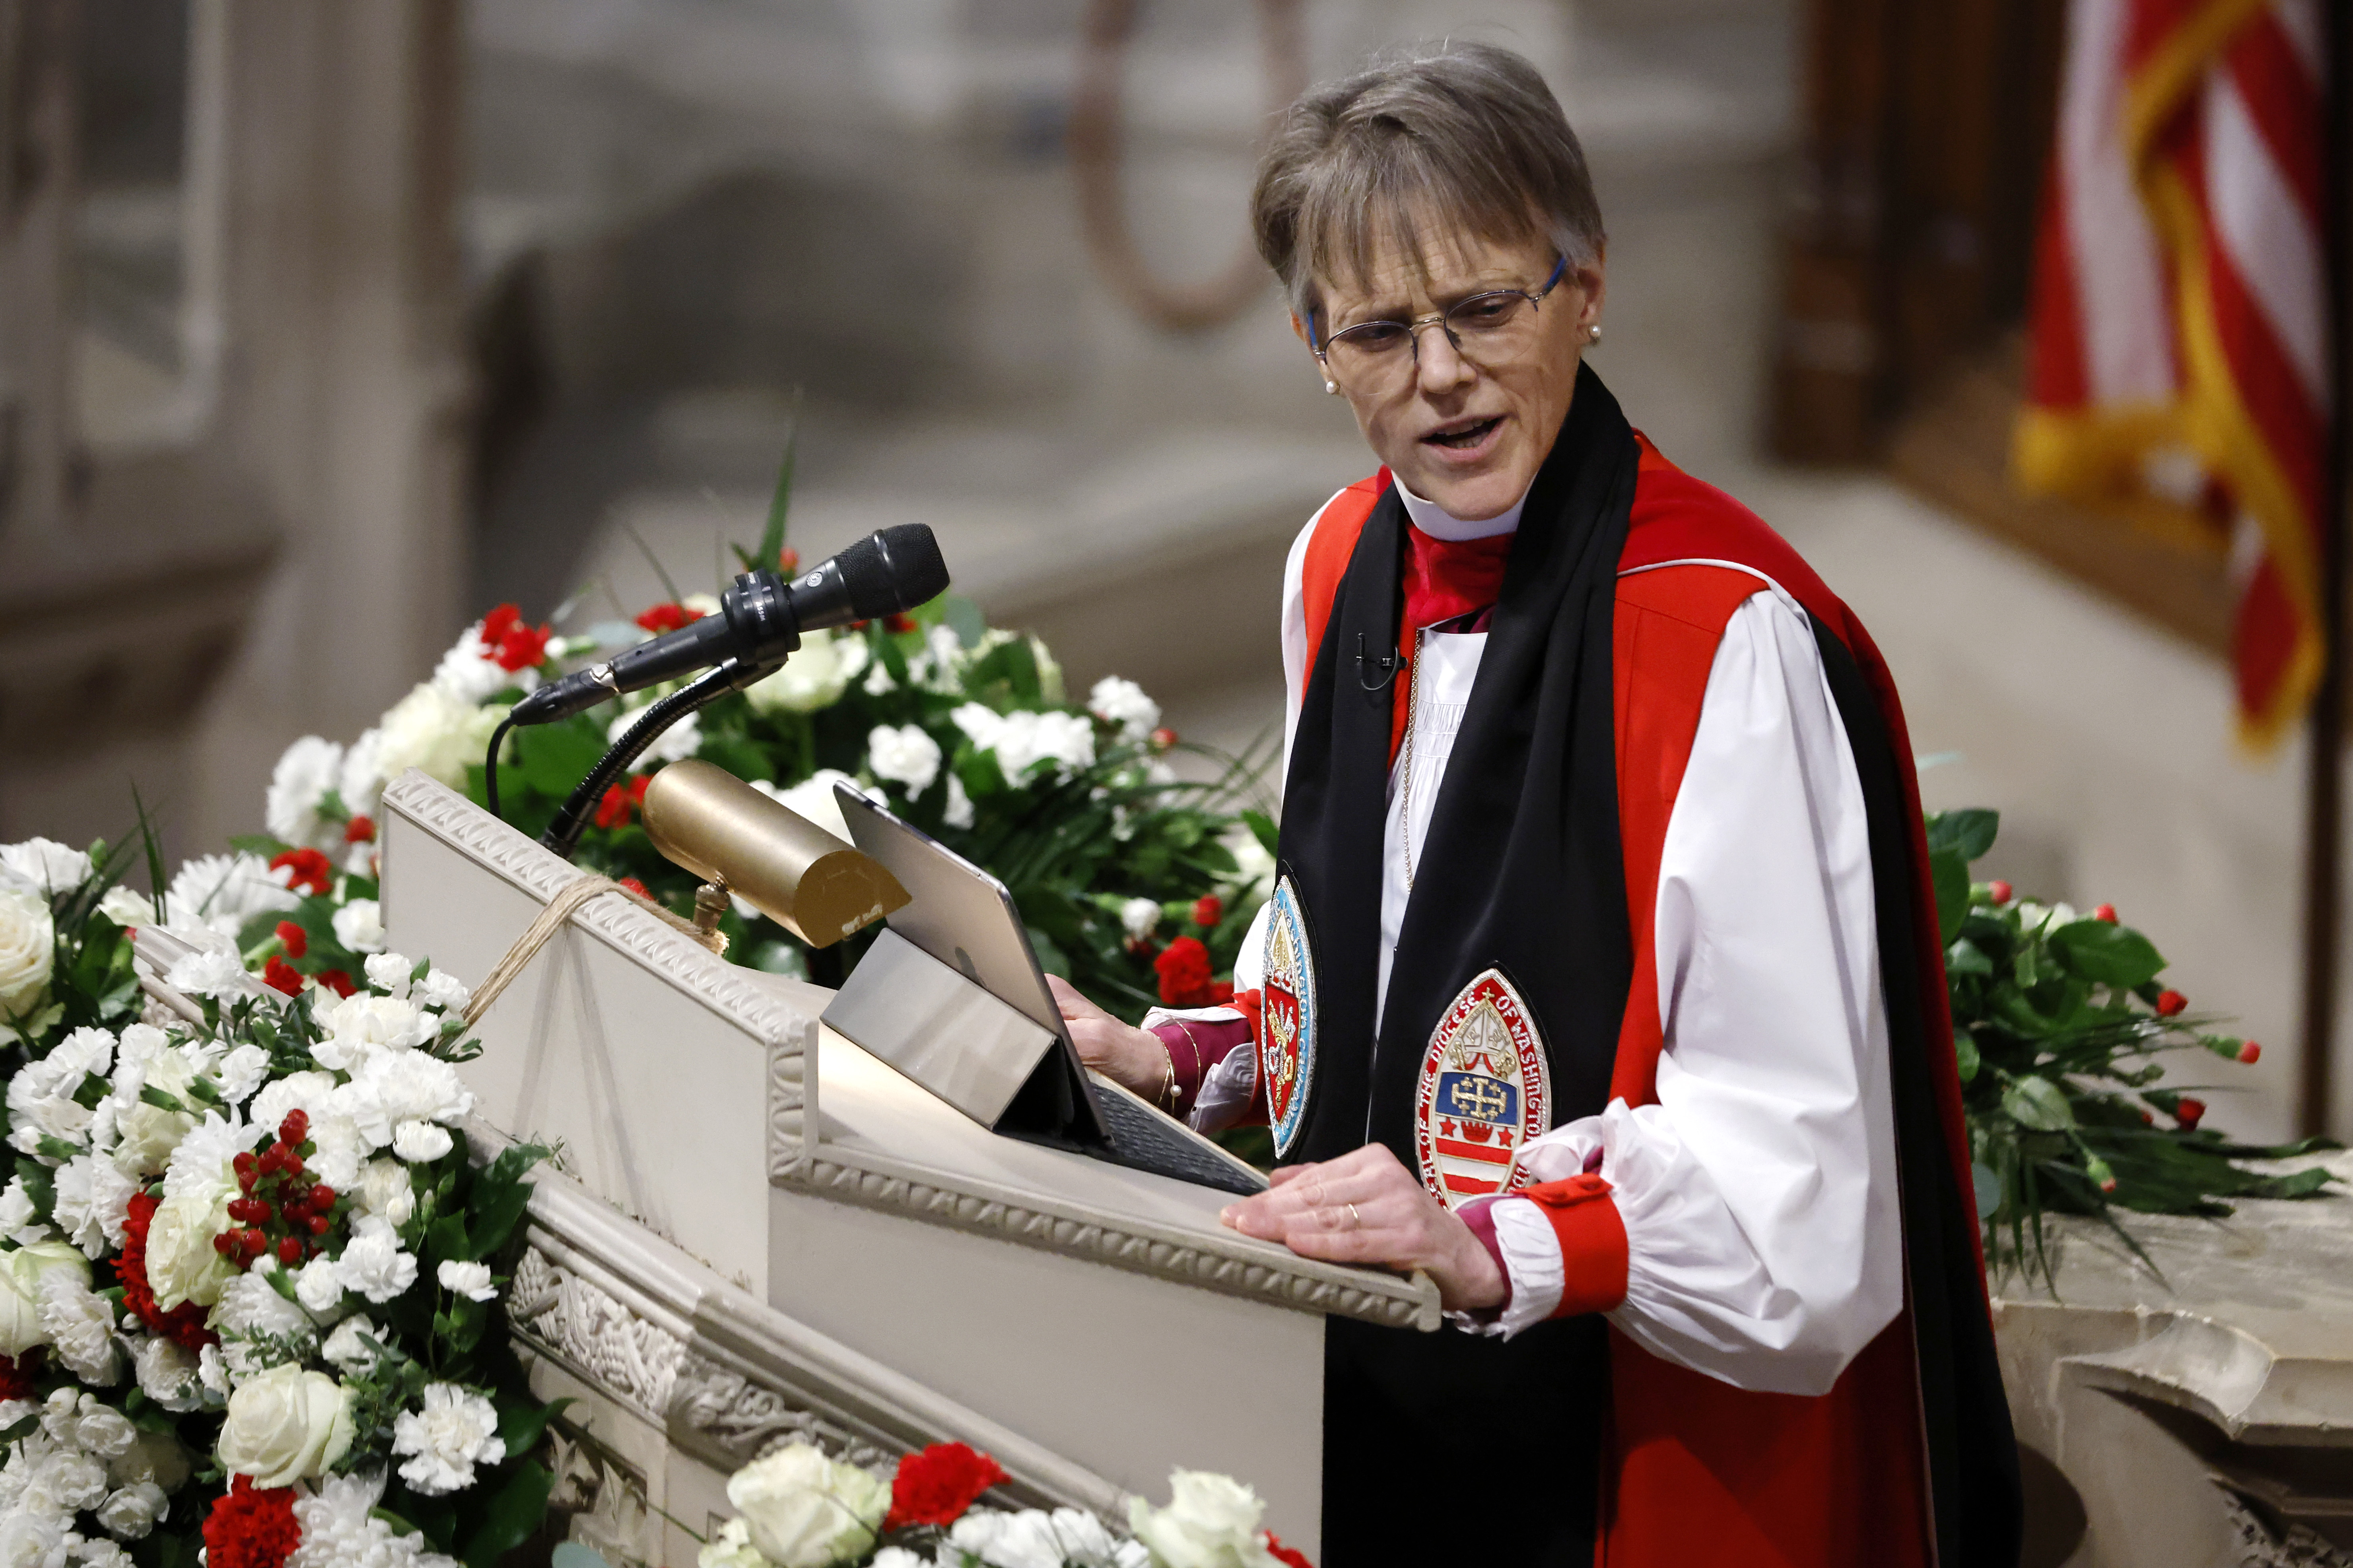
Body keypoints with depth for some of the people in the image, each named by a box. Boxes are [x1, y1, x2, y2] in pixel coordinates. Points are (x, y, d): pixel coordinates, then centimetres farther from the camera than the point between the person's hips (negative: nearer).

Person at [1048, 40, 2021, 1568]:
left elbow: (1786, 1158, -24)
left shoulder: (1726, 637, -21)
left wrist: (1492, 1247, -34)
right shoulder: (1343, 569, 4)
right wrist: (1181, 1061, 4)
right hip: (1376, 1397, 7)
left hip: (1640, 1439, -7)